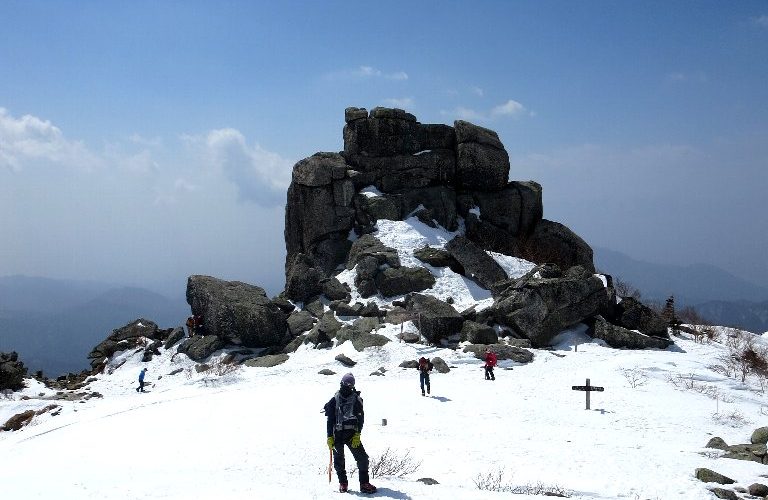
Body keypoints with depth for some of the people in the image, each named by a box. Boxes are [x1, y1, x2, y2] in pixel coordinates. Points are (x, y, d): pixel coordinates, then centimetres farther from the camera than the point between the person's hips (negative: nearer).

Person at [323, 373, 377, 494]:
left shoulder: (356, 400, 4)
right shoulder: (334, 400, 8)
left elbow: (360, 418, -2)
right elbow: (330, 420, 8)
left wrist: (357, 434, -13)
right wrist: (330, 437, 0)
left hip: (352, 434, -1)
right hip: (338, 434, 1)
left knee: (362, 458, -9)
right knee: (338, 460, 3)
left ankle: (364, 484, 0)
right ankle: (343, 483, 21)